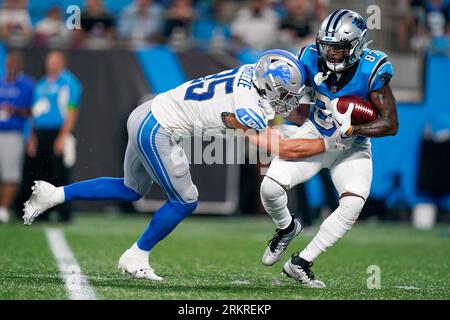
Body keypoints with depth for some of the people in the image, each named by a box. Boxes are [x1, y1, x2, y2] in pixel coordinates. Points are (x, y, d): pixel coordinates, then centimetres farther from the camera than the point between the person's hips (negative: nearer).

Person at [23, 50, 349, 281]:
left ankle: (54, 194, 21)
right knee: (184, 202, 4)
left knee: (131, 190, 24)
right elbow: (283, 149, -18)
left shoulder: (251, 72, -1)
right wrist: (329, 143, -12)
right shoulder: (245, 109, -23)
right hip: (157, 133, -9)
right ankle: (136, 257, 17)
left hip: (146, 115, 9)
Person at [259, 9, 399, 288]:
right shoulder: (313, 58, -17)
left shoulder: (372, 70, -25)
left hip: (351, 146, -2)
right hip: (315, 134, 2)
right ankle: (286, 228, 22)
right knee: (270, 188, -16)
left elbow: (391, 124, -23)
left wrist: (352, 129, -35)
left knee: (353, 204, -24)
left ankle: (301, 263, -8)